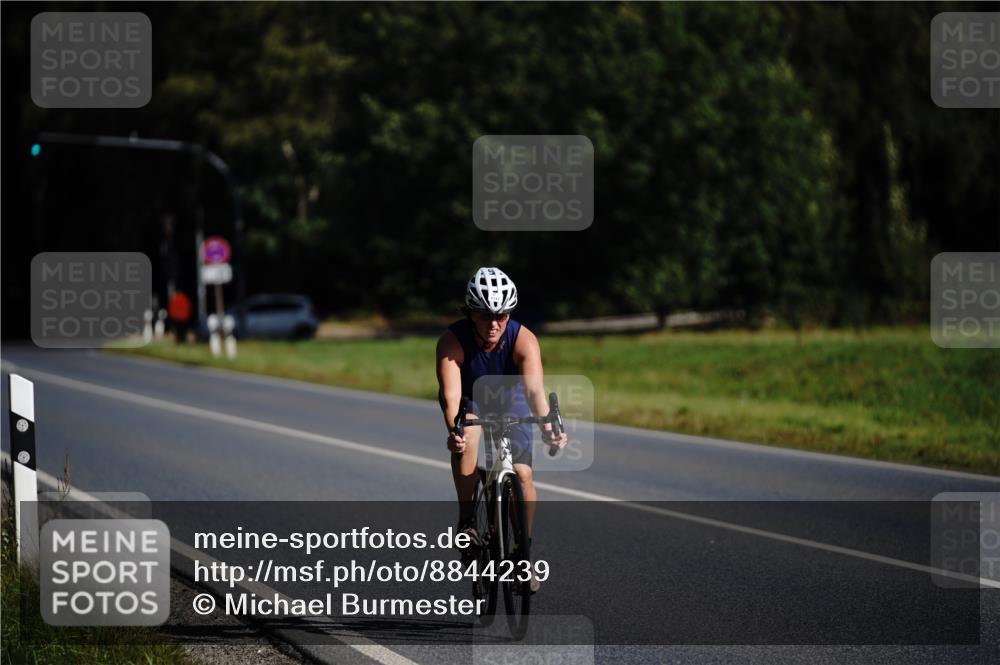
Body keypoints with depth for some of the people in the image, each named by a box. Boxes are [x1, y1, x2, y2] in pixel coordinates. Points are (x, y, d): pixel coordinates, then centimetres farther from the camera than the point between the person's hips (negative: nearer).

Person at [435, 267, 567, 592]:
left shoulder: (523, 340, -32)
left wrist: (547, 426, -62)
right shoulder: (452, 341, -33)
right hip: (469, 400, -1)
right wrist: (453, 430, -62)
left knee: (523, 474, -11)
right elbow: (451, 394, -43)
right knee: (466, 440, -33)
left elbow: (534, 388, -44)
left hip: (509, 399, 1)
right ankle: (466, 519, -18)